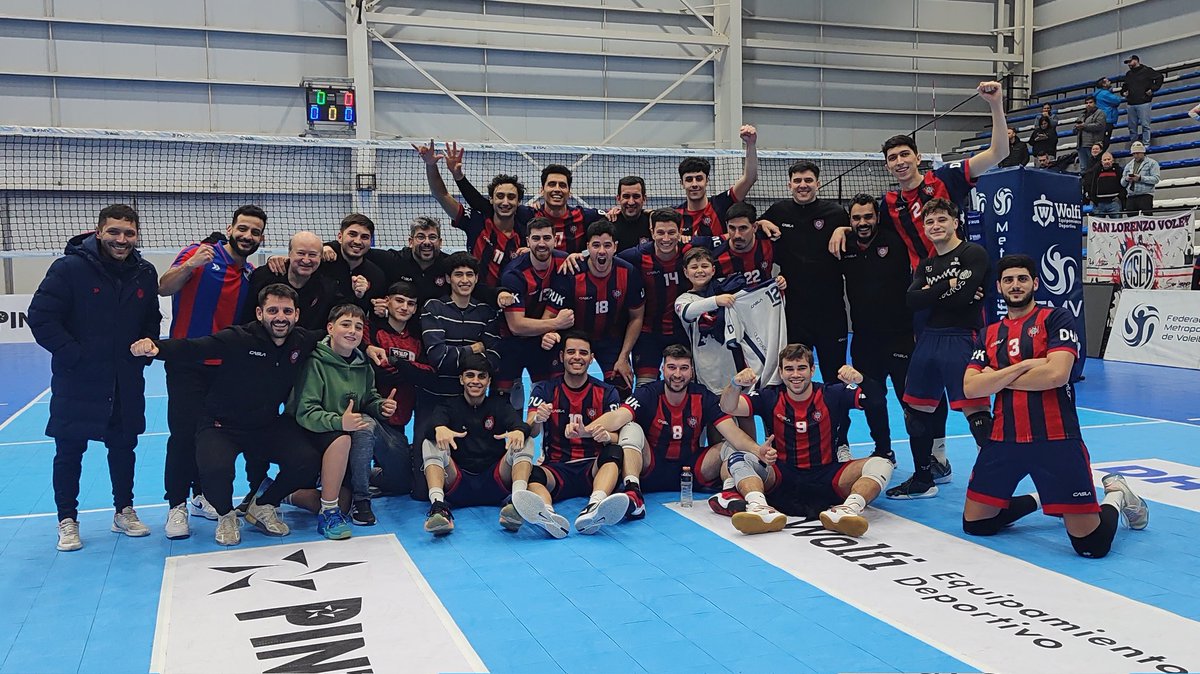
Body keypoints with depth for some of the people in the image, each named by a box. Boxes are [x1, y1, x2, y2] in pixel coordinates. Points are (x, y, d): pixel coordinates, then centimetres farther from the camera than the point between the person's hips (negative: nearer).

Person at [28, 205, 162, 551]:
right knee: (69, 451, 5)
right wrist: (74, 356, -16)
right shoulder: (70, 268, -13)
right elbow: (41, 318, -14)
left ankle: (124, 511, 29)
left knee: (124, 446, 14)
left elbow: (152, 321, 17)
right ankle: (67, 521, 19)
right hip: (77, 382, -4)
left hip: (127, 383, 4)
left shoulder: (145, 273, 3)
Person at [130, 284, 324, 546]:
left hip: (268, 426, 4)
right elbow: (192, 348, -31)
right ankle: (226, 515, 5)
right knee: (215, 469, -33)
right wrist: (156, 347, -49)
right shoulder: (238, 338, -19)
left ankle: (262, 507, 13)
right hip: (222, 425, -4)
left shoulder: (303, 342, -5)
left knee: (308, 460, -18)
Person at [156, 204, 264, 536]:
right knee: (184, 432, -7)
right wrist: (188, 266, -34)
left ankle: (202, 496, 22)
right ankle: (177, 505, 2)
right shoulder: (200, 253, -5)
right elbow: (164, 288, -15)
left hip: (225, 366, 5)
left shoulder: (252, 274, 10)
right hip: (187, 362, -5)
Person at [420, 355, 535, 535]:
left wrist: (519, 431, -34)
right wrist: (439, 429, -38)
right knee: (430, 444, -20)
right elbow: (435, 422, -12)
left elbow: (518, 423, -8)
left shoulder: (499, 406, 14)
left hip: (494, 482, 1)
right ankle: (438, 505, -41)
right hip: (458, 484, 0)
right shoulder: (450, 407, 12)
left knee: (526, 442, -18)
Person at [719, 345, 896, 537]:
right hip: (781, 477, 0)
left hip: (826, 478, 0)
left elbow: (878, 399, -8)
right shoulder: (769, 397, 3)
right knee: (737, 459, -24)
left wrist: (860, 380, -30)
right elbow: (729, 408, -9)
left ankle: (849, 509, -48)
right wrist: (736, 384, -31)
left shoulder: (832, 395, 2)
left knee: (880, 464, -22)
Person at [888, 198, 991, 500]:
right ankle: (923, 479, 26)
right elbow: (913, 300, 0)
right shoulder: (926, 264, 17)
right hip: (929, 338, 8)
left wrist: (930, 294, -4)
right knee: (916, 409, 12)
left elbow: (962, 297, -17)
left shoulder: (973, 254, -4)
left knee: (974, 409, -15)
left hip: (961, 339, -8)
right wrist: (948, 286, -9)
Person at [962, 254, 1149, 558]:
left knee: (1091, 544, -6)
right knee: (974, 524, 9)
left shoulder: (1056, 319, 0)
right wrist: (1023, 365, -12)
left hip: (1056, 441, -4)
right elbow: (970, 387, -2)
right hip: (1003, 441, 5)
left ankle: (1116, 498, 27)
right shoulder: (989, 335, 12)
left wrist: (998, 379, -6)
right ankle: (1038, 500, 32)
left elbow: (1057, 374, -16)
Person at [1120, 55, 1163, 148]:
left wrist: (1152, 89, -8)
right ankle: (1132, 146, 12)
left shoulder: (1146, 70, -1)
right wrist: (1123, 92, 13)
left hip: (1143, 103, -6)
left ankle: (1146, 144, -7)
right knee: (1132, 127, 7)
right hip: (1131, 104, 6)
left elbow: (1159, 77, -2)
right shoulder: (1128, 74, 19)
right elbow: (1124, 85, 33)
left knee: (1145, 125, -8)